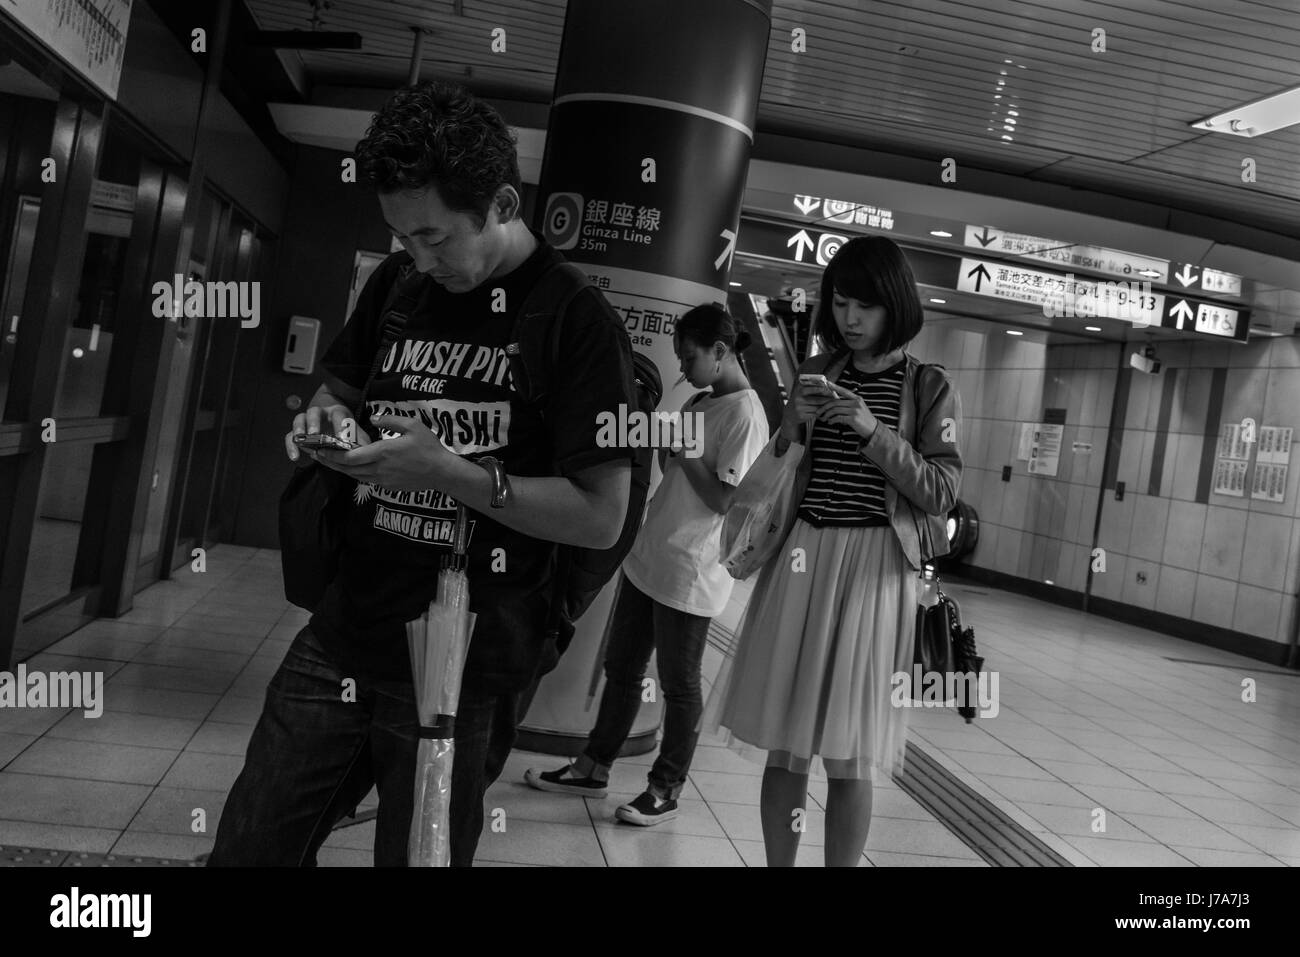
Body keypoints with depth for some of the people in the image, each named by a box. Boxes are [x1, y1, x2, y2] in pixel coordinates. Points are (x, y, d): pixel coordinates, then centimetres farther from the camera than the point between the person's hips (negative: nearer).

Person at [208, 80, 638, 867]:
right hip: (340, 638, 5)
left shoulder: (580, 323, -11)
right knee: (246, 848, 10)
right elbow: (343, 390, 23)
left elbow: (601, 519, -14)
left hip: (463, 668, -5)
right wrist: (327, 419, -1)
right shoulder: (396, 285, 7)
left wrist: (447, 471, -22)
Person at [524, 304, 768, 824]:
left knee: (679, 685, 7)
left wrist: (682, 449, -16)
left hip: (689, 574, -9)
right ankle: (594, 767, 31)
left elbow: (726, 500, -19)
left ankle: (666, 789, 22)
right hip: (649, 557, 9)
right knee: (621, 668, 17)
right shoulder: (698, 403, 10)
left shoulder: (745, 414, -15)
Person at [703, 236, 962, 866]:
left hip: (872, 567, -3)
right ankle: (777, 864, 23)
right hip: (801, 556, 3)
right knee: (785, 742, 8)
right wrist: (793, 426, -5)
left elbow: (941, 494, -4)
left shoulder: (929, 389, 2)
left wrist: (875, 433, -14)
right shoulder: (816, 373, 11)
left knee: (848, 755, 2)